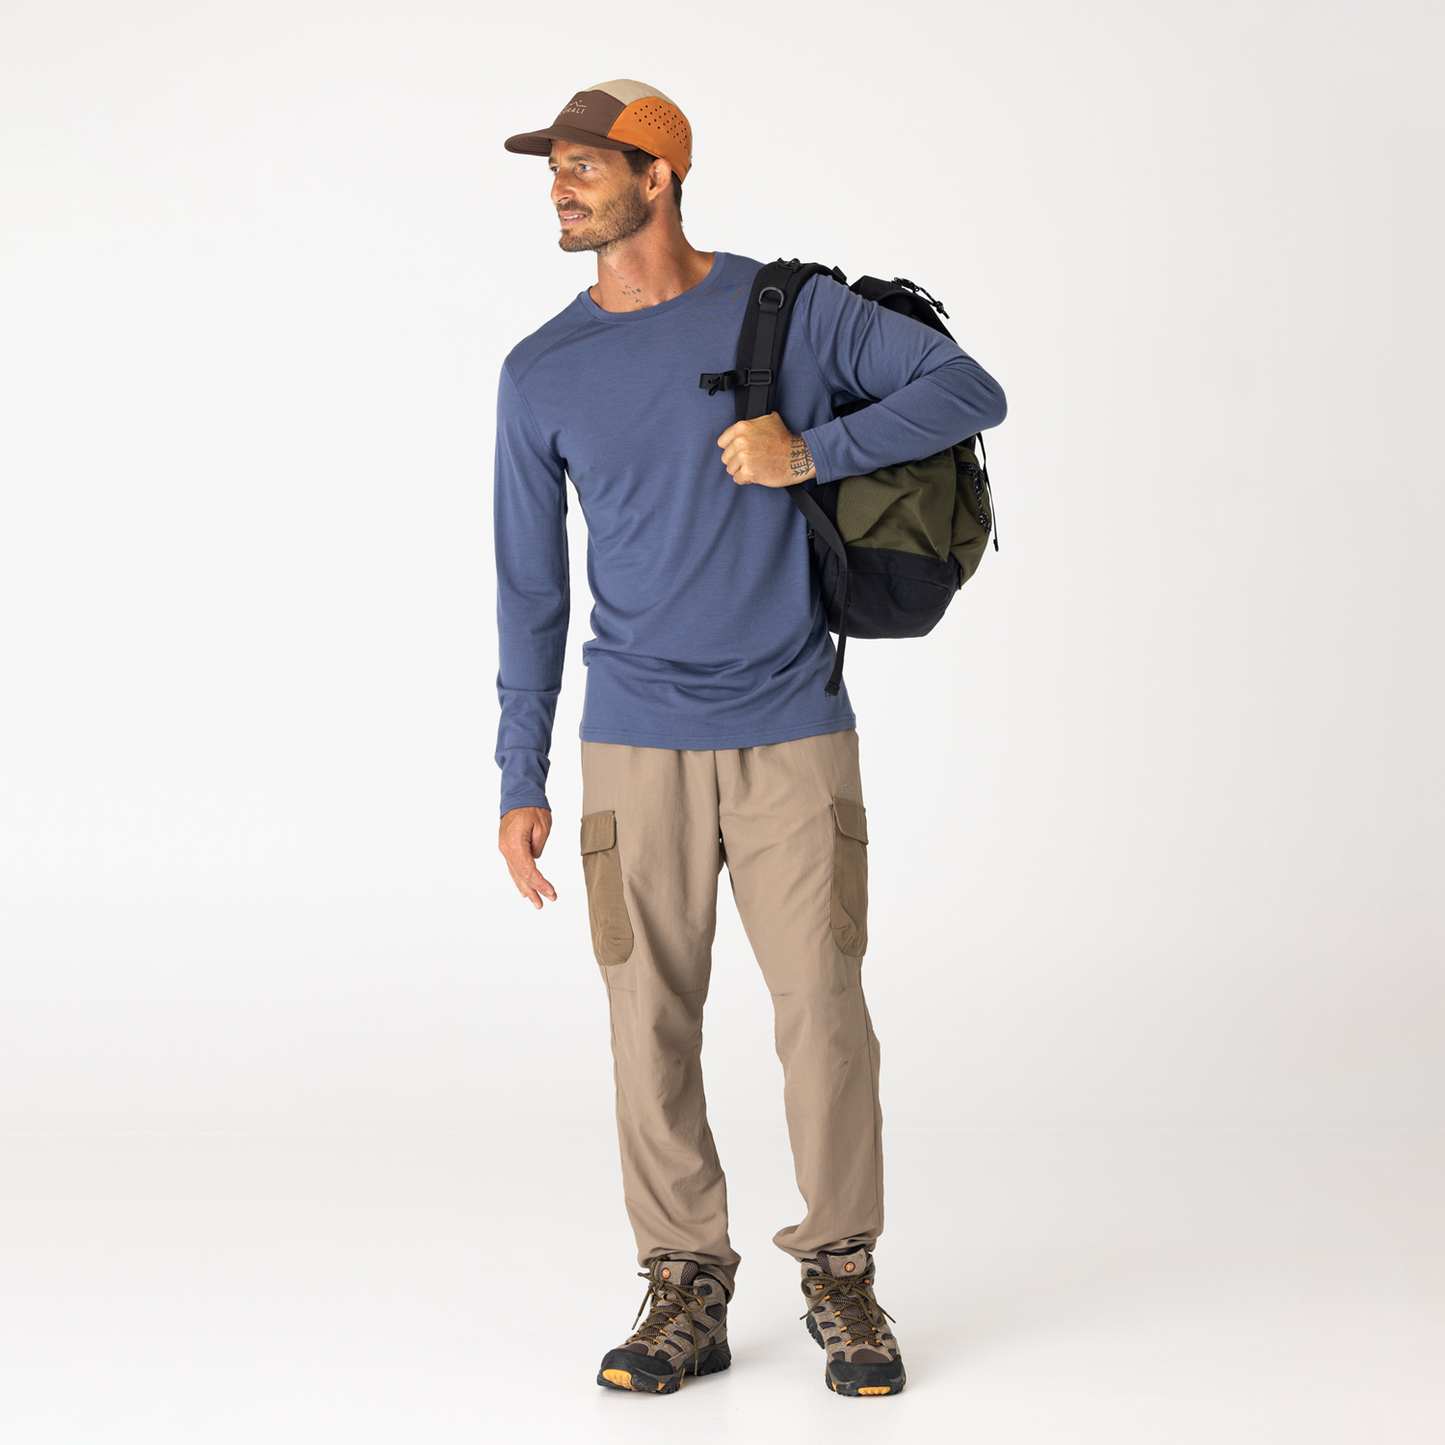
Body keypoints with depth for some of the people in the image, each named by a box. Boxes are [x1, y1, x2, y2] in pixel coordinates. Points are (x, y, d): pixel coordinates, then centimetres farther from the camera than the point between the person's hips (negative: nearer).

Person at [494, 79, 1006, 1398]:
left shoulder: (795, 312, 1)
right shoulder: (543, 375, 6)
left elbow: (968, 391, 0)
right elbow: (531, 587, 9)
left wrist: (813, 449, -13)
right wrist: (520, 780, 6)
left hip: (794, 737, -1)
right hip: (638, 746, 2)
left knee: (823, 1012, -3)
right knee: (653, 1024, 1)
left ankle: (843, 1281, 13)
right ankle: (687, 1290, 12)